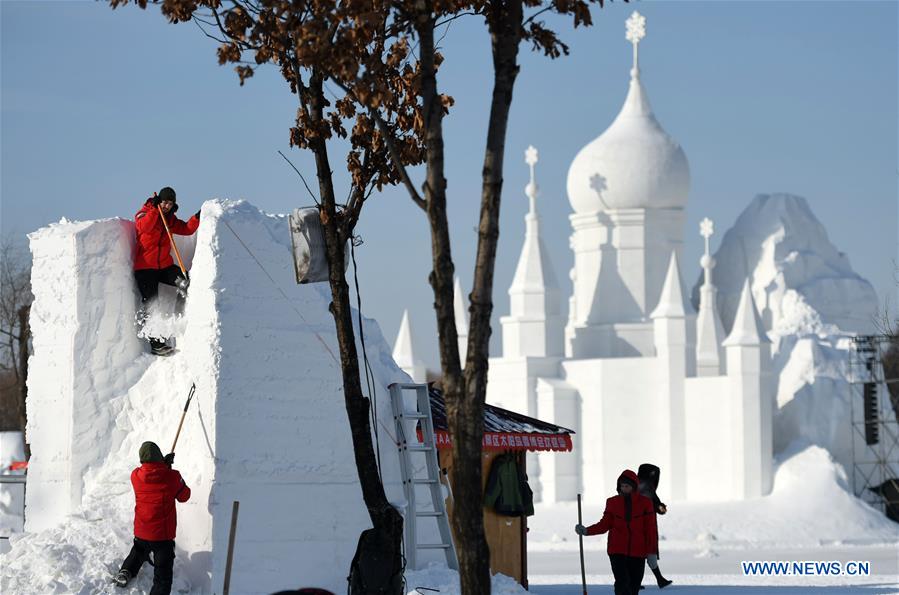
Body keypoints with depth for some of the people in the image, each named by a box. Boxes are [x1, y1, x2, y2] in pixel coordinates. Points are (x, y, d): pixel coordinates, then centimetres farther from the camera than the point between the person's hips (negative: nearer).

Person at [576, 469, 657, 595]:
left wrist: (652, 553, -1)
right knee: (622, 585, -15)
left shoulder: (644, 503, 2)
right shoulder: (612, 503, 6)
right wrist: (586, 531, -5)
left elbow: (650, 529, 3)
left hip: (638, 552, 0)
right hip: (617, 551, 0)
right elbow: (604, 525, 10)